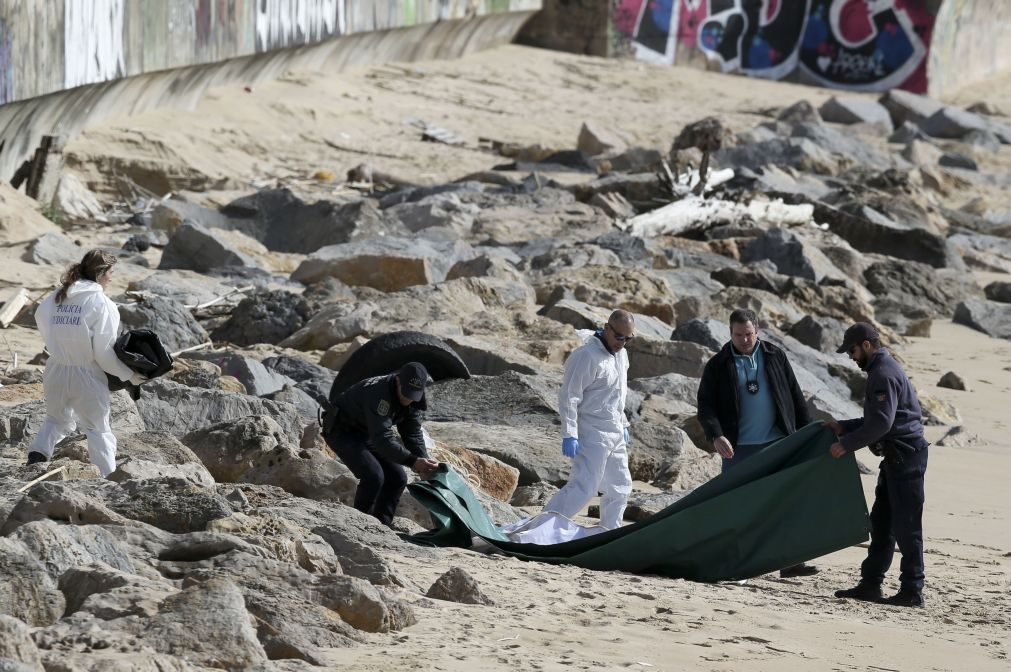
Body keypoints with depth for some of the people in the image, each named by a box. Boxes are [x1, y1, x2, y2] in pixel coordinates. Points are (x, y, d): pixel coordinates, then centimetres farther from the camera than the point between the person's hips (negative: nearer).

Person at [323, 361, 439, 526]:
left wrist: (425, 465, -23)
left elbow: (413, 434, -7)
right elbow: (382, 439, -40)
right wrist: (413, 461, -44)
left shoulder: (412, 401, -9)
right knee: (373, 476, -25)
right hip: (341, 432, -8)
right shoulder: (379, 395, -36)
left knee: (397, 478, 0)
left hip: (365, 434, 8)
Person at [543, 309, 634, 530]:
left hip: (614, 434, 9)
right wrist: (569, 435, -22)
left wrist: (623, 425, 24)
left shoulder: (621, 355, 11)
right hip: (592, 435, -9)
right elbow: (569, 396, -19)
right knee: (584, 487, -15)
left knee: (620, 488, 12)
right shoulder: (587, 356, -18)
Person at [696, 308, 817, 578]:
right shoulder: (718, 366, -1)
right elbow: (705, 405, -5)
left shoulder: (775, 357, 6)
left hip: (778, 444, 2)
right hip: (738, 449, -2)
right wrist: (716, 435, -21)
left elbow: (795, 396, 11)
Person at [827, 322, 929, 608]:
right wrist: (844, 427, 16)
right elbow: (875, 420, 25)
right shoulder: (880, 370, 18)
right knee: (880, 523, 13)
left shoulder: (884, 374, -16)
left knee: (905, 526, -7)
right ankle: (870, 585, 17)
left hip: (905, 456, -11)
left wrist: (846, 444, -18)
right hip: (896, 457, 11)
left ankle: (912, 590, -5)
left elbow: (881, 423, -24)